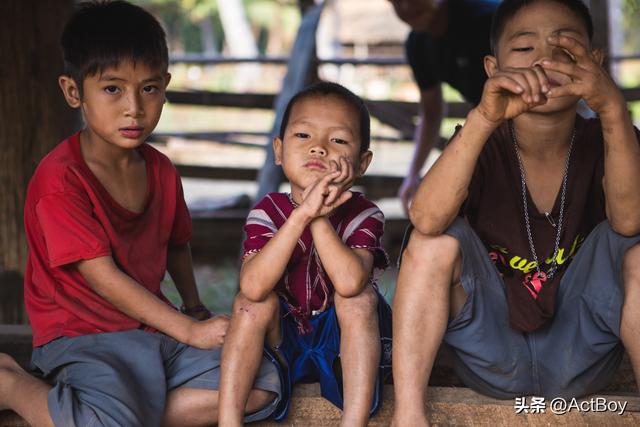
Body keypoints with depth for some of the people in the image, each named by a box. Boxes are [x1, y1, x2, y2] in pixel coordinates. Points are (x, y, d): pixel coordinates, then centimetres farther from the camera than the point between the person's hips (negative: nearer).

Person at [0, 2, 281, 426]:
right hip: (82, 337, -7)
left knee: (263, 385, -6)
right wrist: (189, 331, -16)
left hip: (153, 327, 7)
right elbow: (103, 276, -17)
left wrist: (195, 306, 11)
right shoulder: (60, 178, -15)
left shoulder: (160, 170, 9)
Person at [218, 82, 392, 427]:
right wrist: (302, 215, -37)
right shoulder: (268, 212, -10)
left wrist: (318, 217, -33)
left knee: (360, 297, -28)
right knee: (255, 302, -26)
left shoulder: (363, 215, -12)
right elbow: (253, 286, -31)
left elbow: (350, 282, -35)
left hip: (343, 342, -1)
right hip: (283, 340, 1)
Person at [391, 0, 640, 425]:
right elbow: (426, 220, -29)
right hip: (491, 356, 0)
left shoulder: (605, 141, -5)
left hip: (578, 359, 0)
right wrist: (484, 118, -43)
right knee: (440, 236, -23)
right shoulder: (483, 146, -7)